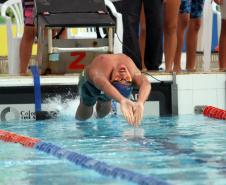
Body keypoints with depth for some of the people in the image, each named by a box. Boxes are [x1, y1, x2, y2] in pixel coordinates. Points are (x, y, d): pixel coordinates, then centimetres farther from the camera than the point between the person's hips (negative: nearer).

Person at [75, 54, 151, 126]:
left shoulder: (132, 70, -47)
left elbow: (146, 84, -68)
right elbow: (104, 85, -80)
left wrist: (140, 103, -92)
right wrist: (122, 100, -102)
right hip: (90, 84, -2)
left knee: (103, 113, 25)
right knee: (83, 117, 18)